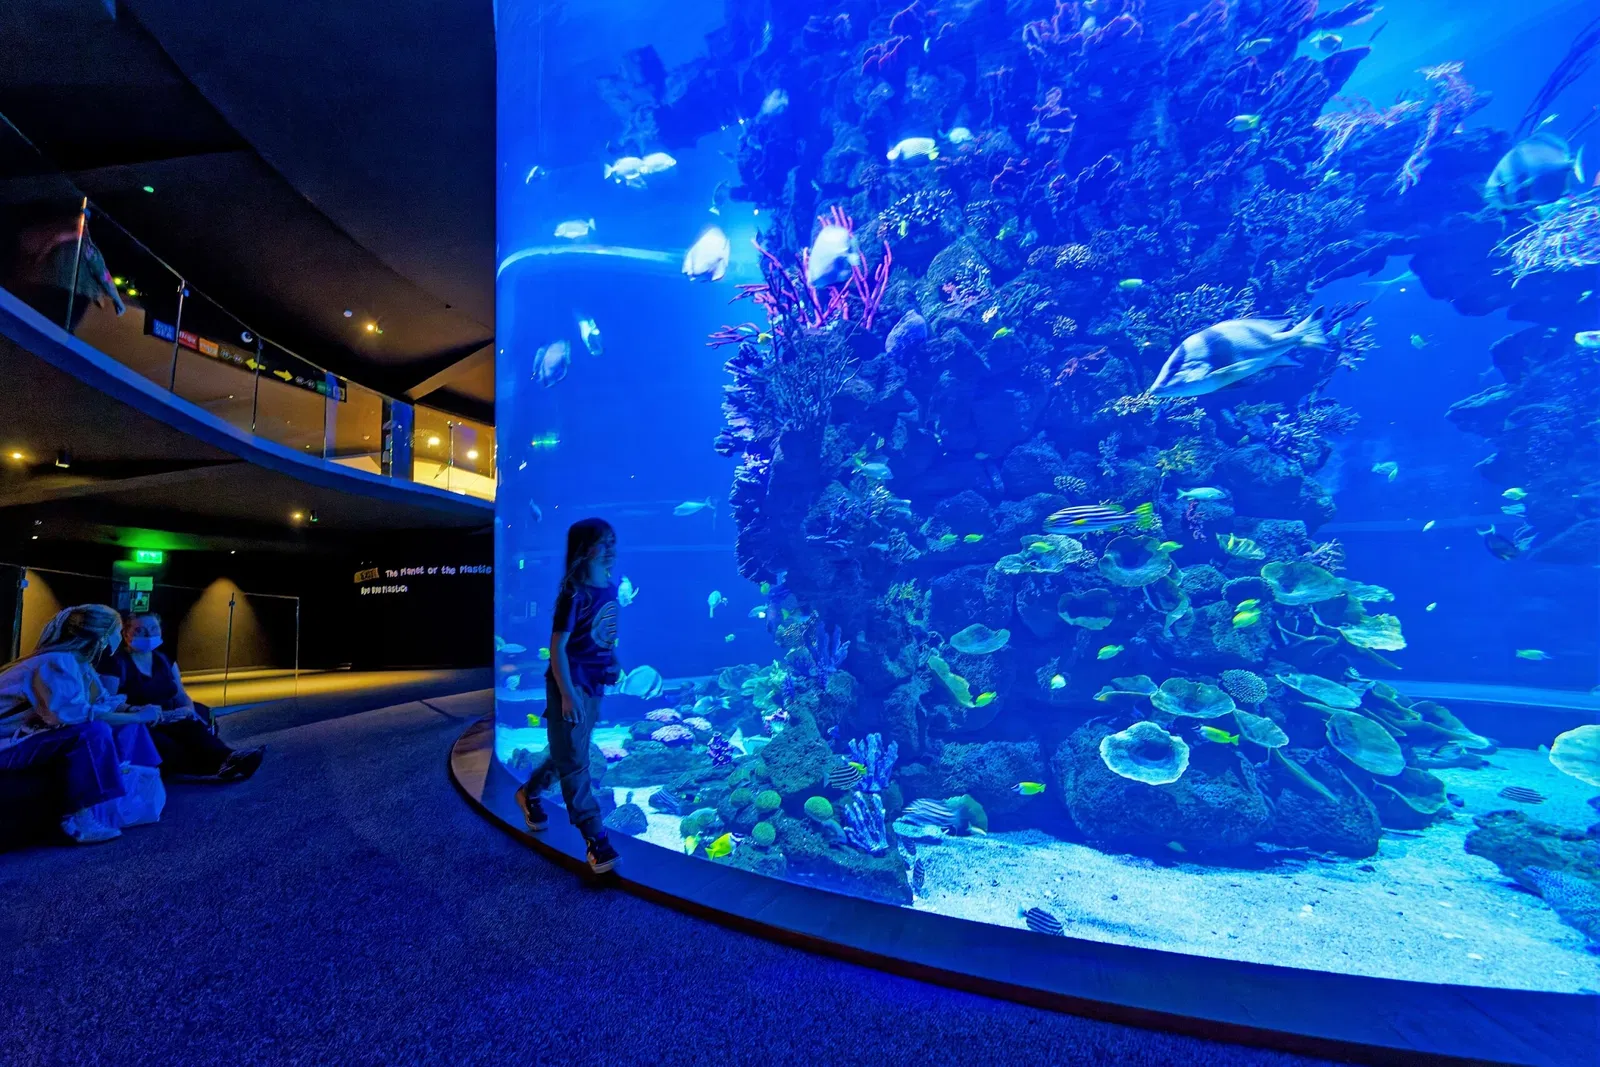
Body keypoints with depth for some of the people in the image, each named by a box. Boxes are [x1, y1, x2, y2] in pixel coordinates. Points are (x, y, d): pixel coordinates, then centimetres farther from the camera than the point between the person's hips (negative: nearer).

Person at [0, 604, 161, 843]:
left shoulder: (78, 661, 6)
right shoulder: (59, 662, -24)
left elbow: (103, 700, 10)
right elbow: (73, 713, -36)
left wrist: (135, 710, -10)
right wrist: (137, 717, -29)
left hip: (35, 734, 10)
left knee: (127, 726, 1)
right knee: (93, 730, -32)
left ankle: (129, 802, -2)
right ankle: (78, 819, -23)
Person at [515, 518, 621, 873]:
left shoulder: (610, 589, 2)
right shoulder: (574, 594, -19)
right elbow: (558, 646, -18)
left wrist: (613, 663, 5)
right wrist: (567, 694, -20)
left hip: (594, 684, 8)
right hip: (570, 685, -7)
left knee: (568, 752, 21)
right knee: (575, 761, 2)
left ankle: (529, 794, 48)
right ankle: (596, 838, 10)